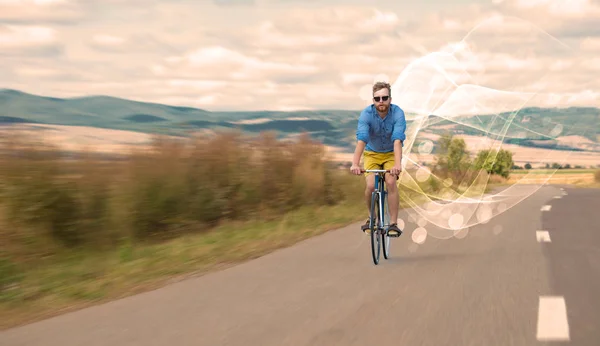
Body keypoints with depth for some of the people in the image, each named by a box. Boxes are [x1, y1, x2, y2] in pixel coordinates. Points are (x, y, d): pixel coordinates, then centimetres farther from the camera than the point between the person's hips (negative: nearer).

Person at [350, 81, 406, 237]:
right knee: (371, 185, -18)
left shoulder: (398, 113, -25)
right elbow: (361, 140, -35)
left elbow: (397, 141, -36)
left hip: (391, 154, 0)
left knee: (391, 182, -23)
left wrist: (398, 164, -51)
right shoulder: (366, 114, -24)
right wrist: (355, 164, -49)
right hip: (372, 154, 1)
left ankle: (393, 223, -14)